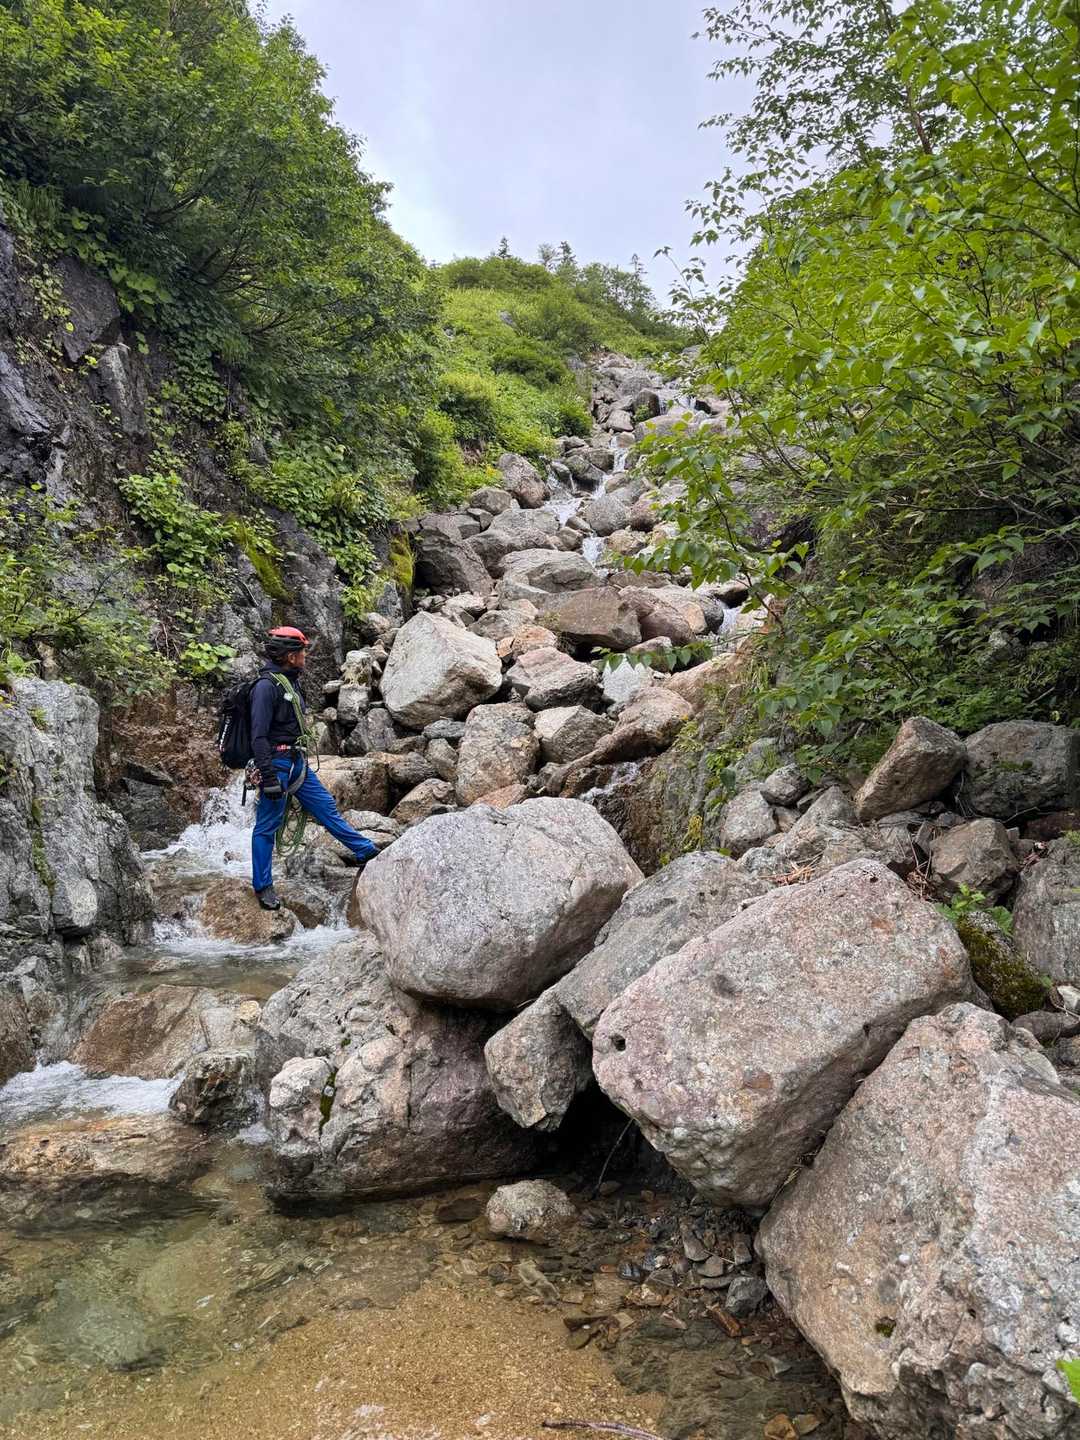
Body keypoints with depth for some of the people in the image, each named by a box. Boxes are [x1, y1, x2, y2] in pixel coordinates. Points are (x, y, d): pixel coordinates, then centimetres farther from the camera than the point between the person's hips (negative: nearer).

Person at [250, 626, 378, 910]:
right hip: (276, 763, -9)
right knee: (267, 827, 2)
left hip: (297, 762, 9)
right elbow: (259, 736, -21)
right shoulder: (266, 686, -17)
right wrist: (269, 777, -24)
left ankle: (367, 852, 17)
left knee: (326, 807, 12)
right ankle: (262, 886, 11)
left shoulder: (291, 682, 11)